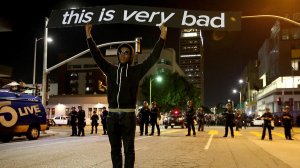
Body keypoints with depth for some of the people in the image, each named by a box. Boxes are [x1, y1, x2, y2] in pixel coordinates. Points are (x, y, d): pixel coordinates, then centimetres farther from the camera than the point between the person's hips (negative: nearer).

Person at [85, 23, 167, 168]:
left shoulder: (136, 71, 3)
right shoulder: (111, 70, 10)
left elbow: (153, 58, -2)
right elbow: (97, 56, 11)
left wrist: (162, 38, -7)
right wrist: (89, 36, 8)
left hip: (128, 115, -3)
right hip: (112, 115, 3)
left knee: (129, 149, 4)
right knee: (115, 149, 12)